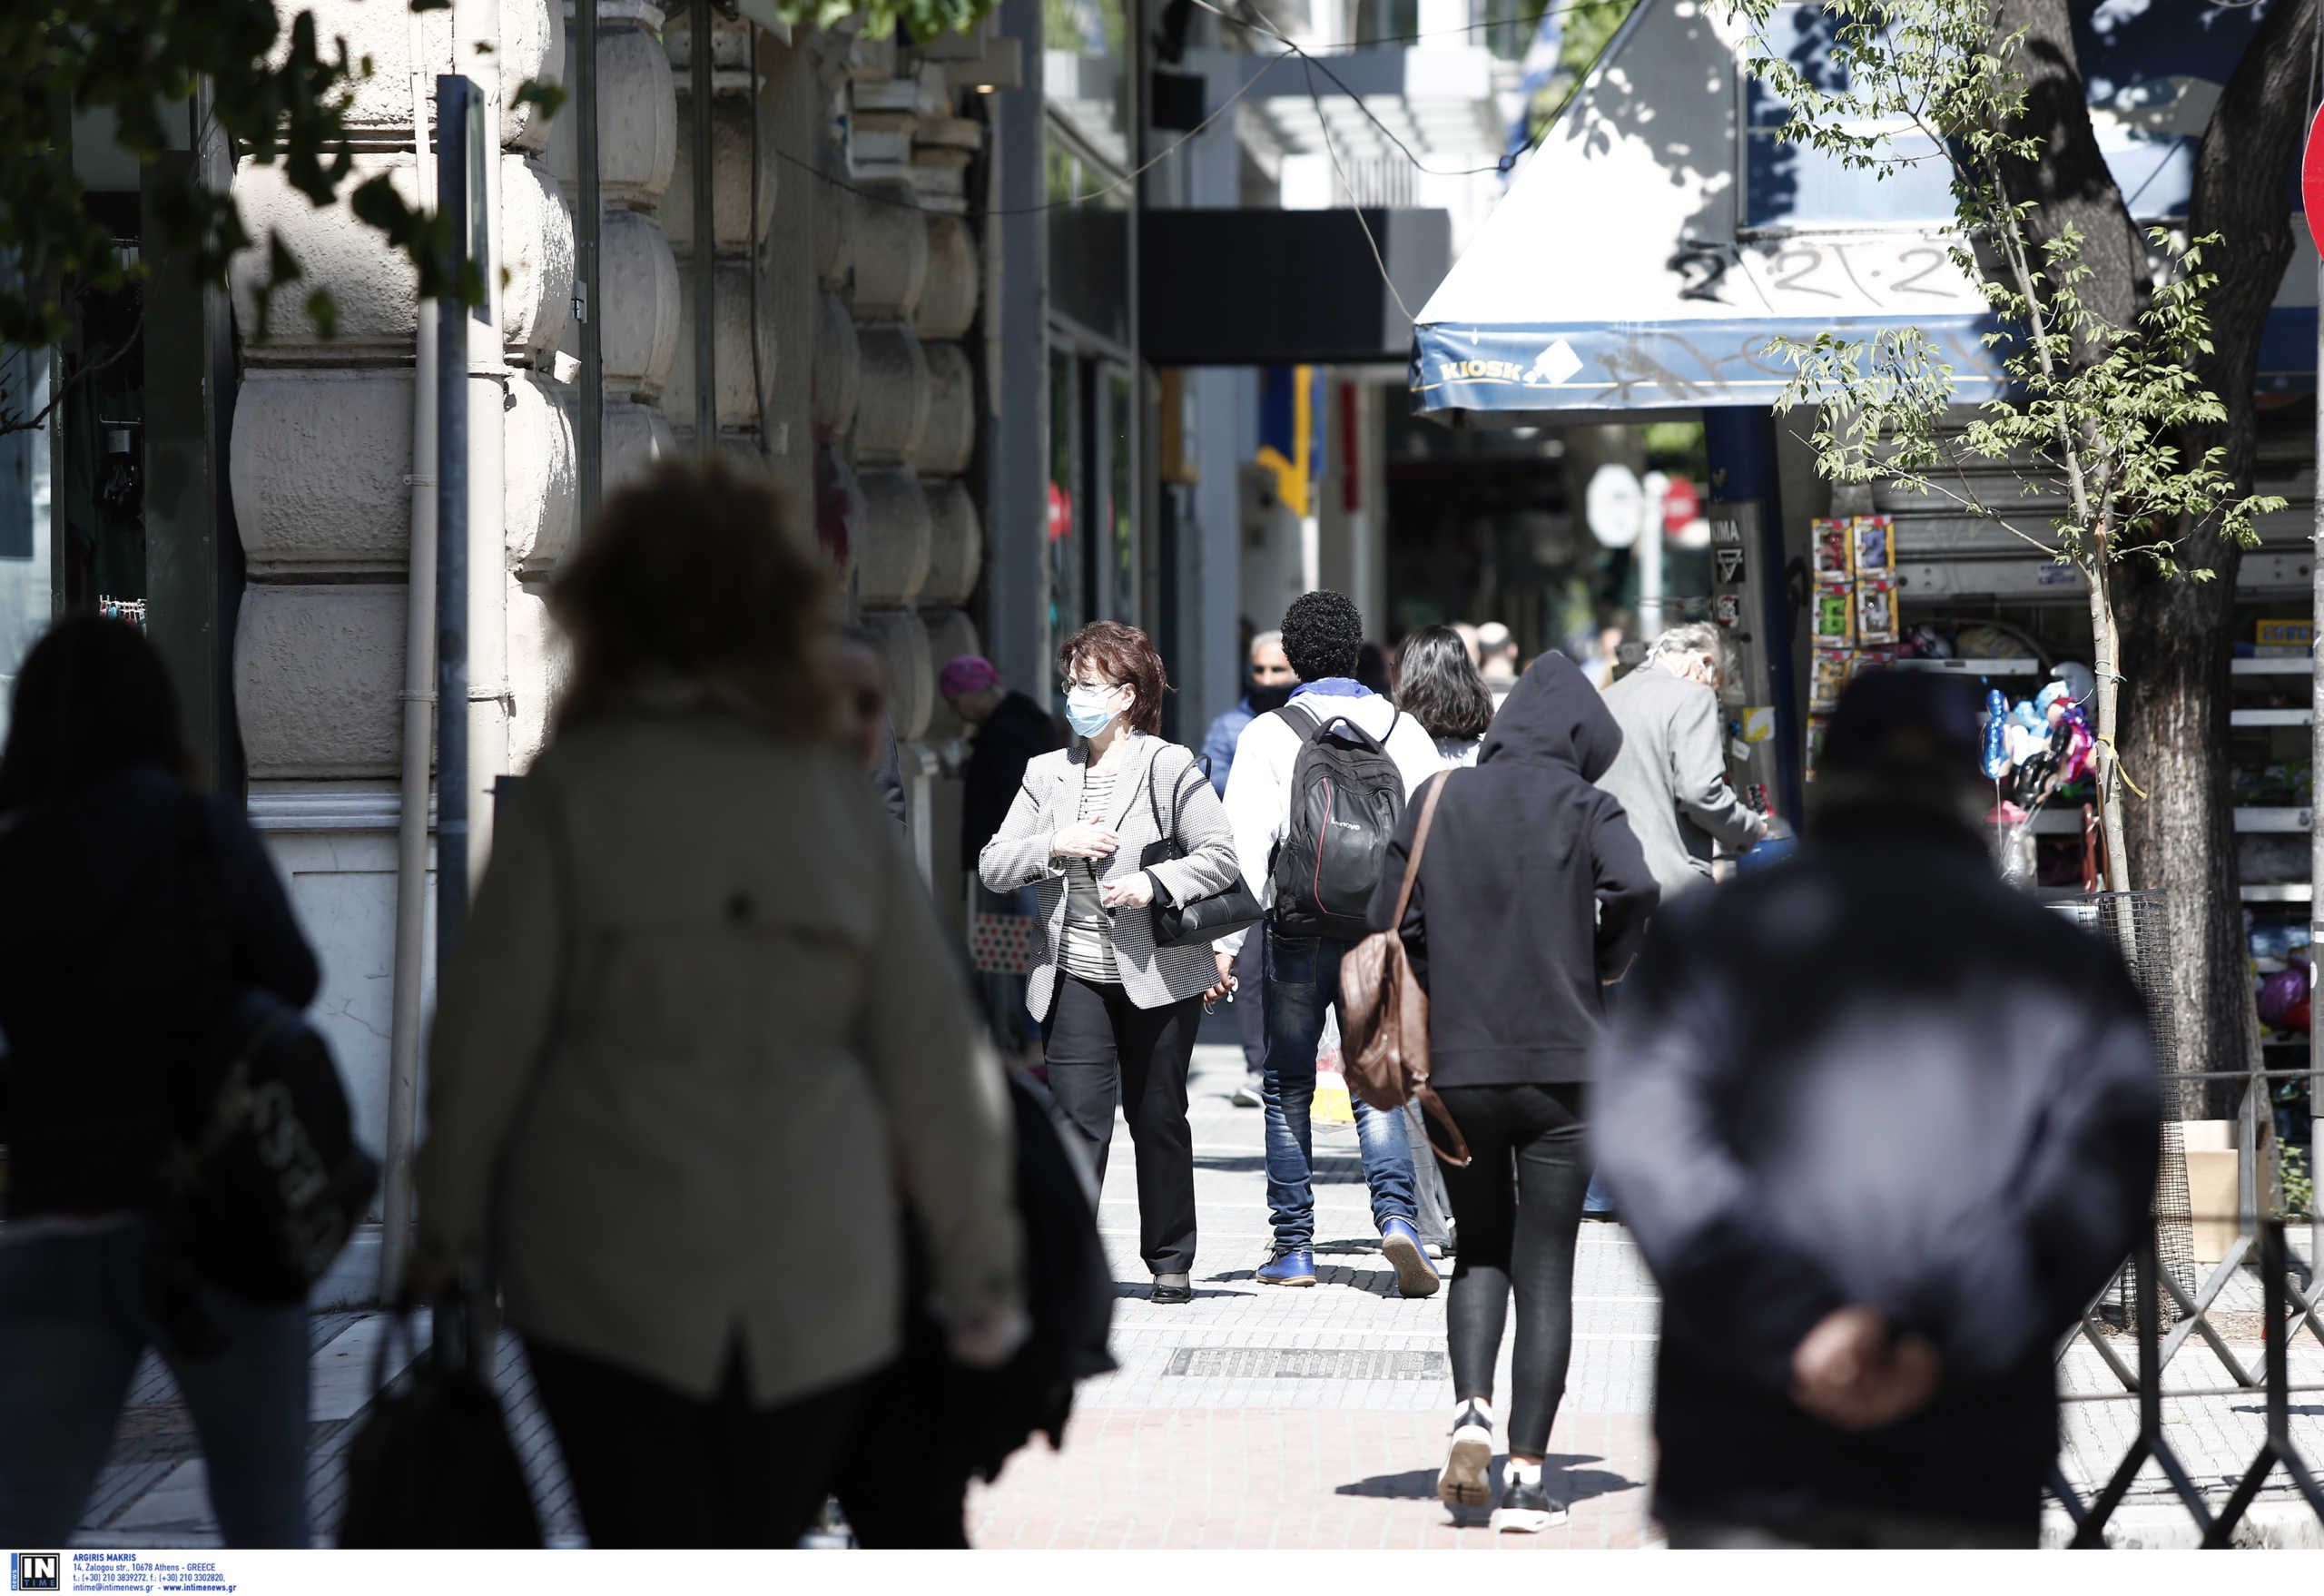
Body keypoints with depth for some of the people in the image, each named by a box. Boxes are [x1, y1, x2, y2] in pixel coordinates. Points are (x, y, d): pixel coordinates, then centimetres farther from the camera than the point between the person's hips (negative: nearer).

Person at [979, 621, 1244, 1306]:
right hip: (1075, 977, 2)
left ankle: (1170, 1261, 20)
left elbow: (1220, 856, -5)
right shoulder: (1046, 774, 9)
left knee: (1158, 1118, 7)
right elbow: (993, 865, 5)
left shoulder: (1169, 769, -2)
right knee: (1078, 1117, -8)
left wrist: (1155, 883, -19)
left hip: (1159, 974, -2)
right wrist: (1056, 847, -11)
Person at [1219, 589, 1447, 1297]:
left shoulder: (1269, 735, -5)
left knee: (1288, 1091, 10)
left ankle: (1293, 1248, 11)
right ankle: (1396, 1214, -17)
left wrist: (1227, 940, -11)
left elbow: (1247, 842, -11)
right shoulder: (1403, 730, 5)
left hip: (1299, 935, -2)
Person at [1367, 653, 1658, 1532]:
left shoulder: (1435, 801, 6)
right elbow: (1633, 889, -19)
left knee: (1480, 1250, 19)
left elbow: (1389, 923, 1)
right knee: (1546, 1269, 4)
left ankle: (1471, 1409, -5)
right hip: (1562, 1066, -2)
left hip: (1457, 1065, 2)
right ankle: (1527, 1475, -1)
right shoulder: (1583, 806, -2)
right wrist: (1599, 969, -1)